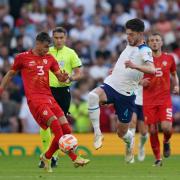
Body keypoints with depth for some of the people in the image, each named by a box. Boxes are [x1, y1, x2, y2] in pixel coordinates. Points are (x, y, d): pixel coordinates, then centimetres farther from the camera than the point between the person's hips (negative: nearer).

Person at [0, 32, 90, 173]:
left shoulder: (49, 59, 15)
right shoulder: (22, 58, 3)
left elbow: (60, 77, 14)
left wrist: (64, 77, -10)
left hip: (49, 97, 6)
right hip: (34, 98, -6)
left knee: (65, 128, -5)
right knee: (55, 124, -22)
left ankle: (47, 157, 14)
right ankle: (74, 158, -23)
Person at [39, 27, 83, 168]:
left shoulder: (70, 53, 2)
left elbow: (79, 74, 1)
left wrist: (70, 78, -17)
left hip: (63, 91, -1)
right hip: (48, 90, 1)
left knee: (60, 124, 0)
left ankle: (55, 155, 10)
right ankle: (45, 155, 0)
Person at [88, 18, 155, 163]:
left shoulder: (144, 51, -11)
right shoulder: (129, 46, 12)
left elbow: (152, 70, -30)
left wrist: (134, 66, -45)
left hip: (125, 94, -5)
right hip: (110, 85, 5)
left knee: (122, 132, 6)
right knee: (92, 96, -32)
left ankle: (130, 145, 43)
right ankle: (97, 133, -26)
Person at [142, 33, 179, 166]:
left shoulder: (169, 58, 5)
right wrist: (141, 82, -11)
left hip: (165, 99, 0)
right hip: (149, 100, 0)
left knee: (166, 127, -16)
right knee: (152, 130, -2)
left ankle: (166, 142, 19)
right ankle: (158, 159, 13)